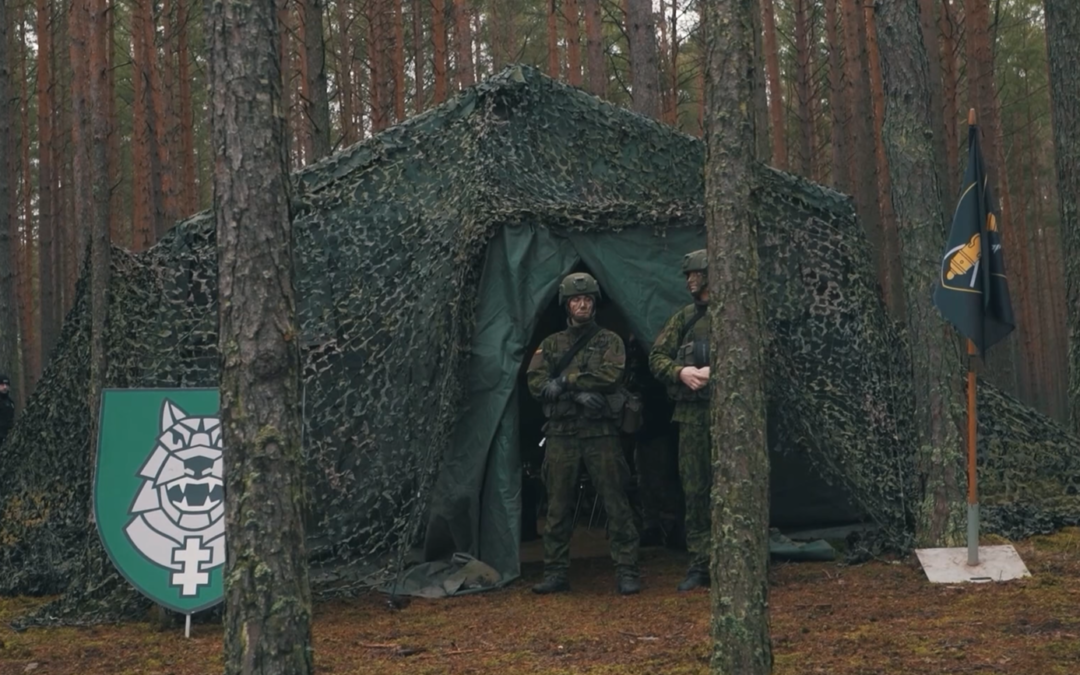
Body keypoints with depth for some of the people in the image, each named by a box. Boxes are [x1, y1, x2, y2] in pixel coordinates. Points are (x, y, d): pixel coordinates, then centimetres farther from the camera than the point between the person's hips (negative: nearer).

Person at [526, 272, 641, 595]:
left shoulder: (609, 341, 9)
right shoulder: (550, 344, 14)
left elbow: (612, 376, -9)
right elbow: (536, 384, 0)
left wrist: (567, 380, -10)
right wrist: (579, 393, -13)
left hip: (600, 432, -2)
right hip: (560, 434, 2)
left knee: (615, 502, -4)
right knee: (558, 505, 4)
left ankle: (627, 572, 0)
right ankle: (555, 573, 11)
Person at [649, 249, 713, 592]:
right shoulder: (682, 319, 14)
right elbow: (656, 357, 14)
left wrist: (717, 372, -18)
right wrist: (681, 372, -6)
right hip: (692, 414, 5)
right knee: (694, 490, 6)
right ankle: (699, 565, 13)